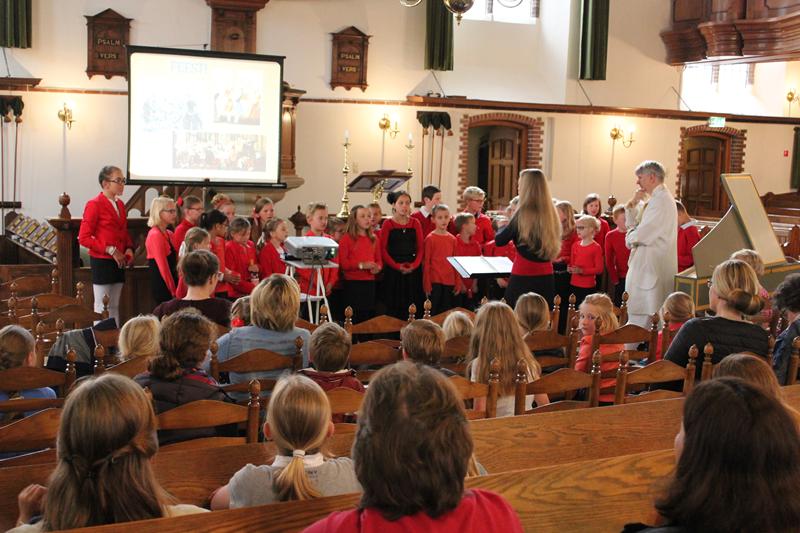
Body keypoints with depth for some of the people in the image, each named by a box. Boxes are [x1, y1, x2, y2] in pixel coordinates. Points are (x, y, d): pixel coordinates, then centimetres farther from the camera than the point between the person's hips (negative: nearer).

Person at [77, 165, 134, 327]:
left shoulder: (120, 204, 12)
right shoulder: (94, 204, -11)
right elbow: (84, 238, -15)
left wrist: (129, 248, 3)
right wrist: (111, 250, -18)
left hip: (118, 263, 7)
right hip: (101, 262, -7)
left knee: (114, 306, 11)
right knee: (101, 307, -2)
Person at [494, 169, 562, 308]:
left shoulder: (523, 213, -11)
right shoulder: (551, 214, 6)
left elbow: (499, 241, -5)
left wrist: (504, 226, 16)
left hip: (523, 277, -6)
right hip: (546, 277, 6)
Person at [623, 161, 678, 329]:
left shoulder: (661, 200, -16)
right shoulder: (655, 199, 17)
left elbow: (642, 234, -21)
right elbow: (632, 224, 20)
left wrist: (630, 238, 0)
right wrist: (633, 204, 4)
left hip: (652, 267, -10)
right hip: (646, 265, 10)